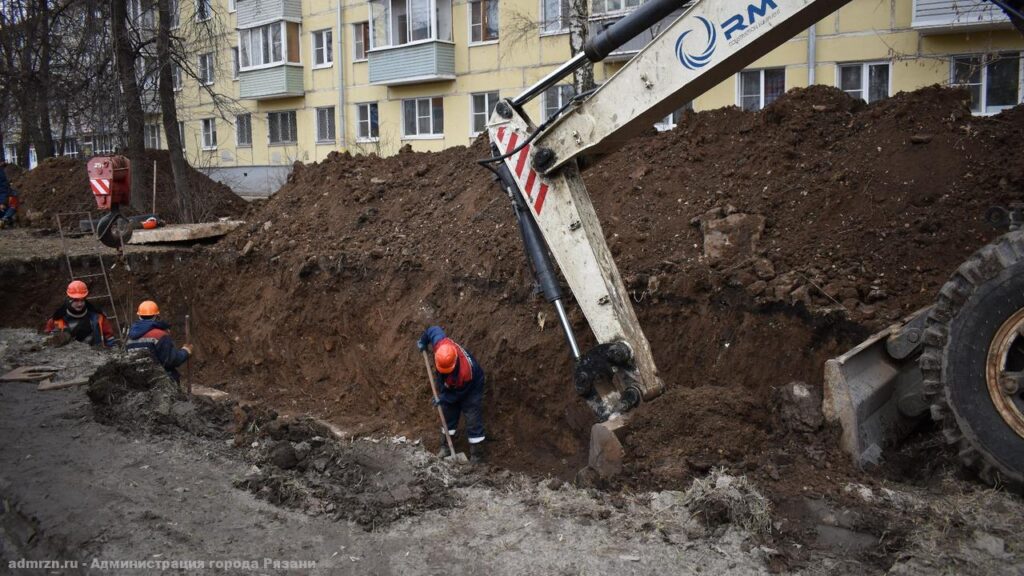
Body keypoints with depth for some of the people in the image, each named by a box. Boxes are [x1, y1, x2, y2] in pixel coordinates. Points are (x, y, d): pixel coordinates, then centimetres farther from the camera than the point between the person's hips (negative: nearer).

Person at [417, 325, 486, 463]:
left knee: (473, 422, -5)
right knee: (448, 416, 17)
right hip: (450, 386, 7)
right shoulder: (441, 344, -36)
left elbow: (460, 394, -24)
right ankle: (445, 447, 32)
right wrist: (423, 341, 2)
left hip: (470, 388, -7)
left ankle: (476, 457, 3)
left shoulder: (465, 372, -45)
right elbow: (434, 329, -13)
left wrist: (444, 398, -14)